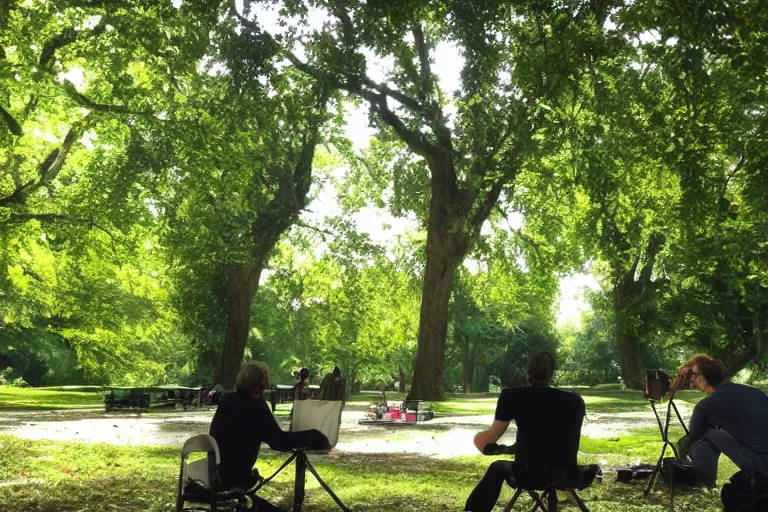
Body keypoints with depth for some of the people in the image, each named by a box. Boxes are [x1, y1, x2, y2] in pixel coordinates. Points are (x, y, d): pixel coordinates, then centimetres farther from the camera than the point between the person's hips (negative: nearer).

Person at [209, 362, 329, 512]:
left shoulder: (226, 400, 3)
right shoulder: (255, 406, -18)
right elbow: (280, 441, -23)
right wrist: (314, 437, -17)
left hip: (215, 470, 7)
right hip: (235, 476, -7)